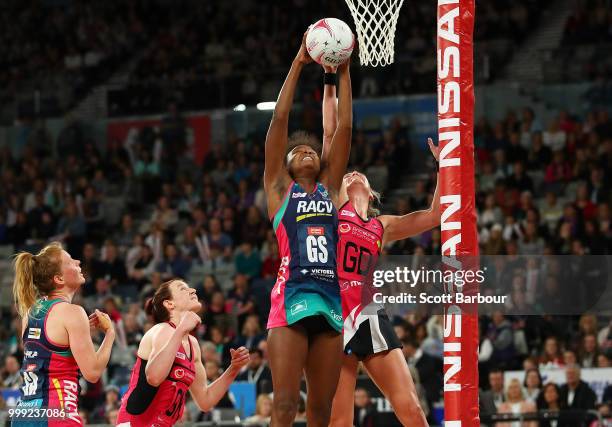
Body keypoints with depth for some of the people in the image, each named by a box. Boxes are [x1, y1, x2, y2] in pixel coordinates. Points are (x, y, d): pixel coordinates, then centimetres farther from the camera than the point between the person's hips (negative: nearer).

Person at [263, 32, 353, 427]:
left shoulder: (329, 188, 19)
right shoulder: (279, 188, 10)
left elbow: (344, 129, 14)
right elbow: (279, 121, 4)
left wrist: (344, 72, 9)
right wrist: (298, 64, 1)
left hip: (330, 301, 4)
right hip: (291, 299, -4)